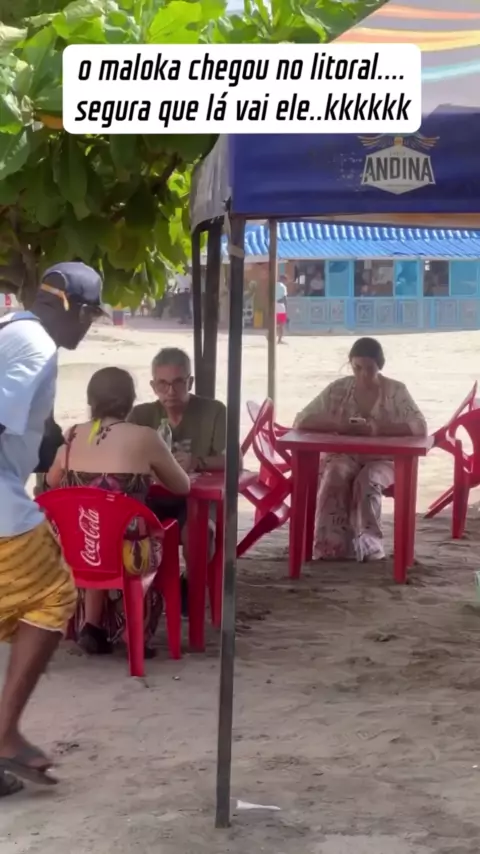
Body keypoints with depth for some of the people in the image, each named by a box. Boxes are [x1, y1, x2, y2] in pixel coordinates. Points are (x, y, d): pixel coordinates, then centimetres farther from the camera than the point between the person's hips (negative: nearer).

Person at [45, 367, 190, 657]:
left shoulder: (72, 436, 5)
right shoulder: (144, 438, -6)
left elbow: (52, 482, 24)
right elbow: (183, 487, 9)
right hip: (126, 553, -3)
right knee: (154, 550, 30)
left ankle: (93, 627, 32)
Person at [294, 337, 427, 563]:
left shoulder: (396, 391, -5)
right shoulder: (338, 389, -1)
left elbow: (420, 427, -17)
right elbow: (301, 420, -5)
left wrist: (378, 429, -31)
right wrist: (336, 425, -24)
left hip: (381, 459, -1)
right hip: (344, 455, 1)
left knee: (367, 482, -35)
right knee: (334, 479, -33)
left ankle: (370, 546, -27)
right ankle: (331, 545, -32)